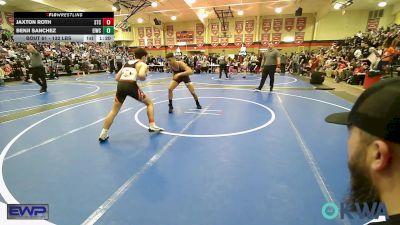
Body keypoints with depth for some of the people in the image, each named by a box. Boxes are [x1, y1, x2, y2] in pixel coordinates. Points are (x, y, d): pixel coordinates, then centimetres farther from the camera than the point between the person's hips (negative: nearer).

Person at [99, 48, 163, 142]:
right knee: (149, 103, 17)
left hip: (121, 85, 5)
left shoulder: (126, 63, 28)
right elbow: (141, 75, -12)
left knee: (114, 110, 17)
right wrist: (144, 78, 8)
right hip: (131, 85, -5)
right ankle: (152, 126, 14)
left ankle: (103, 134, 17)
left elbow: (117, 78, 23)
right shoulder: (143, 64, 11)